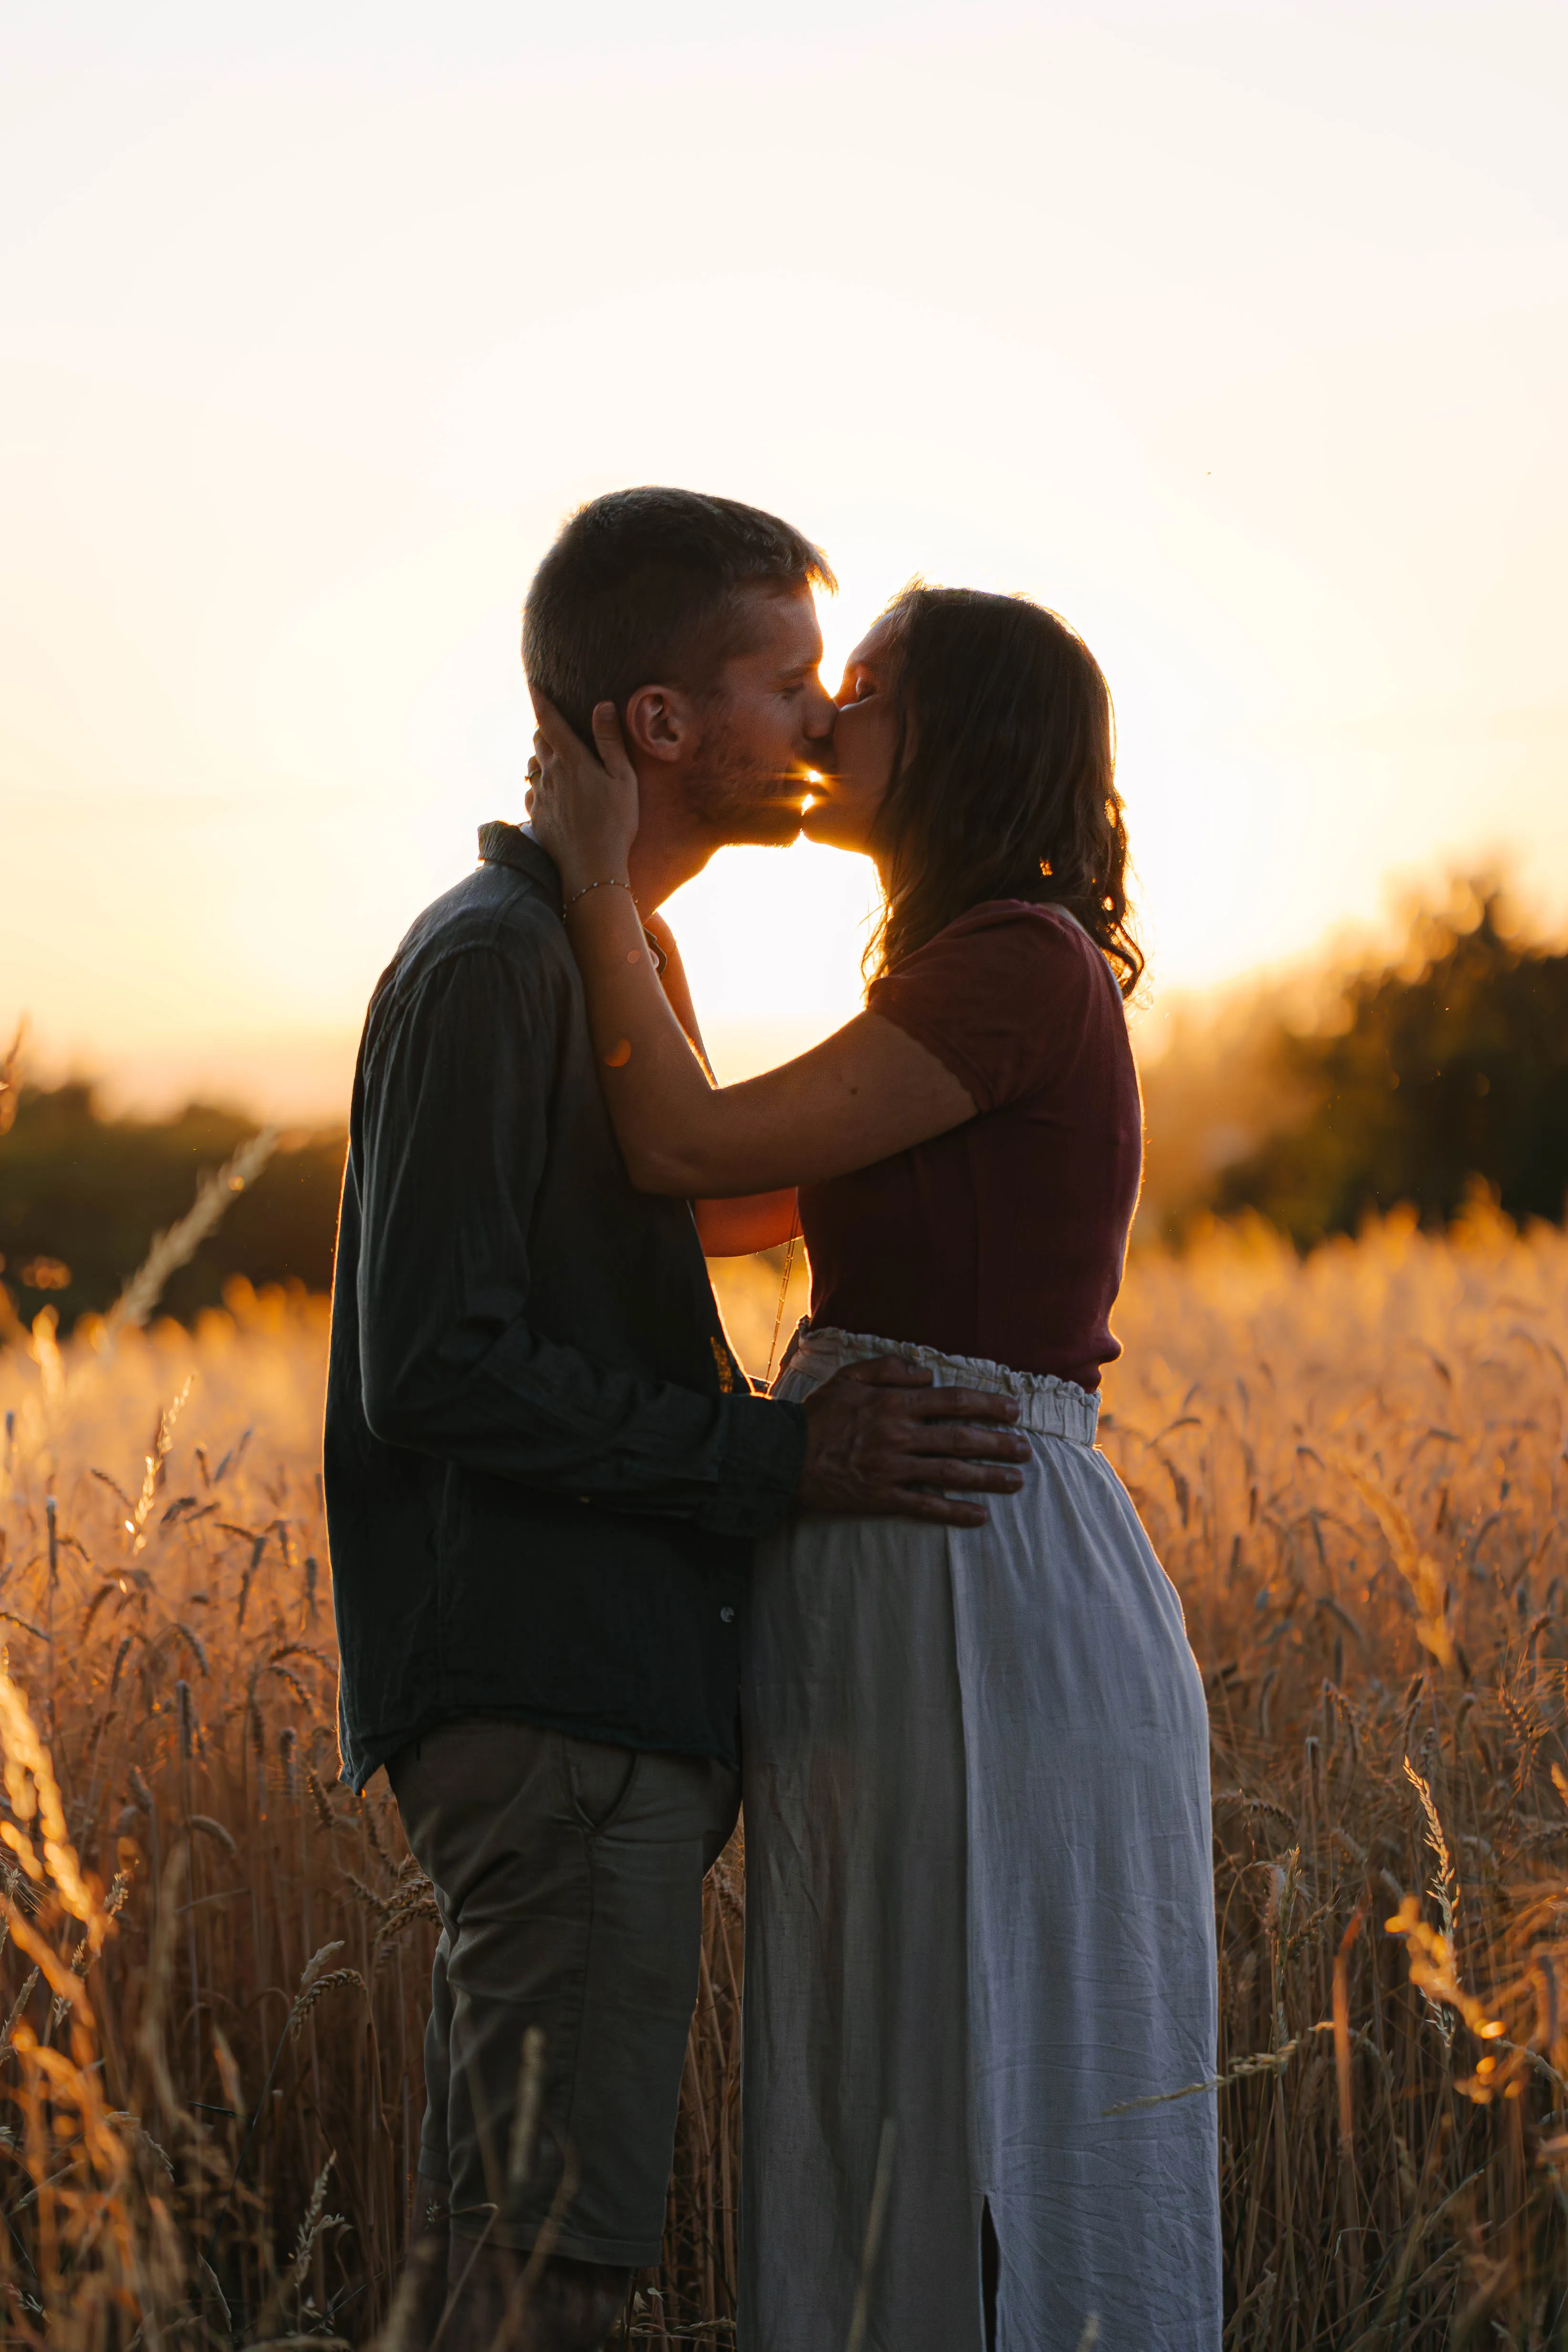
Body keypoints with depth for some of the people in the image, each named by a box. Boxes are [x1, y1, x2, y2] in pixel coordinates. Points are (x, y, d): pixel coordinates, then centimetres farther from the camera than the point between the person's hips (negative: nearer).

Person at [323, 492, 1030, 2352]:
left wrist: (866, 1410, 13)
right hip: (546, 1708, -10)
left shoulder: (620, 952, 20)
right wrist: (781, 1460, -17)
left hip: (618, 1694, 10)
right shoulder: (487, 962, -11)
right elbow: (433, 1370, -17)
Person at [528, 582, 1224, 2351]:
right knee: (899, 2152, 15)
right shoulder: (981, 978, 16)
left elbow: (689, 1152, -15)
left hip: (991, 1626, -10)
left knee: (1004, 2163, -2)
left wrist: (601, 880, -6)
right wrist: (619, 900, 15)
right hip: (904, 1617, 10)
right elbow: (721, 1194, 17)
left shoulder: (1018, 971, -14)